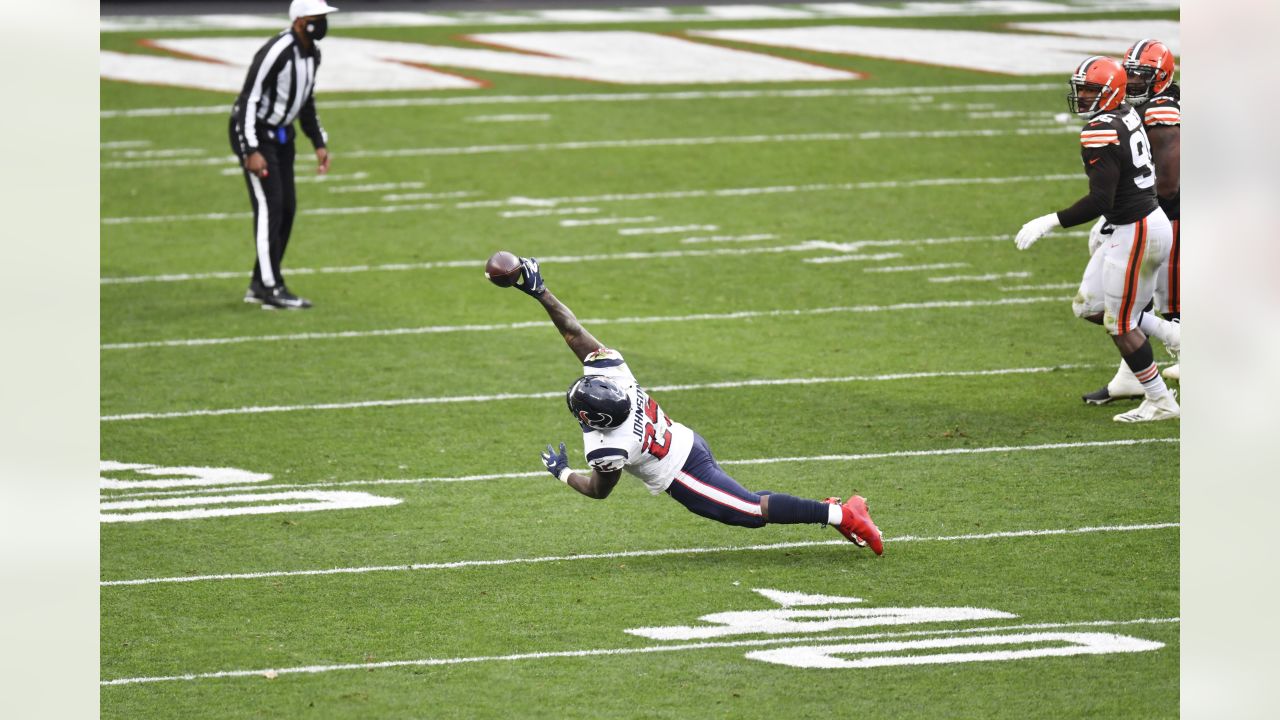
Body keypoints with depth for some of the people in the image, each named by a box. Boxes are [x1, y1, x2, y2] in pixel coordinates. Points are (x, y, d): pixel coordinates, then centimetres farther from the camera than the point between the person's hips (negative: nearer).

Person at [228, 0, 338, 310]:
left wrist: (319, 143, 15)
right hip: (255, 134, -9)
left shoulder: (312, 54, 4)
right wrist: (251, 151, -26)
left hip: (281, 134, 9)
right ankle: (271, 289, -12)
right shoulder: (276, 53, -25)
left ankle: (259, 284, 16)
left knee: (286, 208, 7)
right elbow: (248, 100, -24)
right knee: (269, 206, -13)